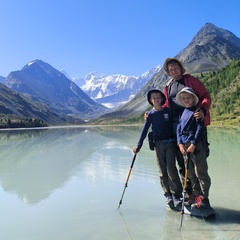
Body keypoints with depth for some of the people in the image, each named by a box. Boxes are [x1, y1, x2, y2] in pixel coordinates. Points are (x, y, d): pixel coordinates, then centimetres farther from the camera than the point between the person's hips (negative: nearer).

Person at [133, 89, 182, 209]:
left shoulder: (168, 111, 3)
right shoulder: (150, 114, 5)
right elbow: (145, 130, 4)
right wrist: (138, 145, -2)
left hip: (170, 143, -1)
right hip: (158, 144, 1)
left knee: (171, 170, -6)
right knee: (162, 172, 3)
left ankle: (177, 195, 4)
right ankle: (168, 196, 12)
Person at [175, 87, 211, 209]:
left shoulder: (197, 111, -3)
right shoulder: (182, 112, 15)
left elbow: (200, 128, -10)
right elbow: (178, 127, 10)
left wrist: (193, 144, -16)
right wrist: (180, 143, -3)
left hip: (196, 145, -7)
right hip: (184, 145, 7)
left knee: (200, 172, -3)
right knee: (190, 174, 12)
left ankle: (204, 199, 5)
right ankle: (196, 197, 23)